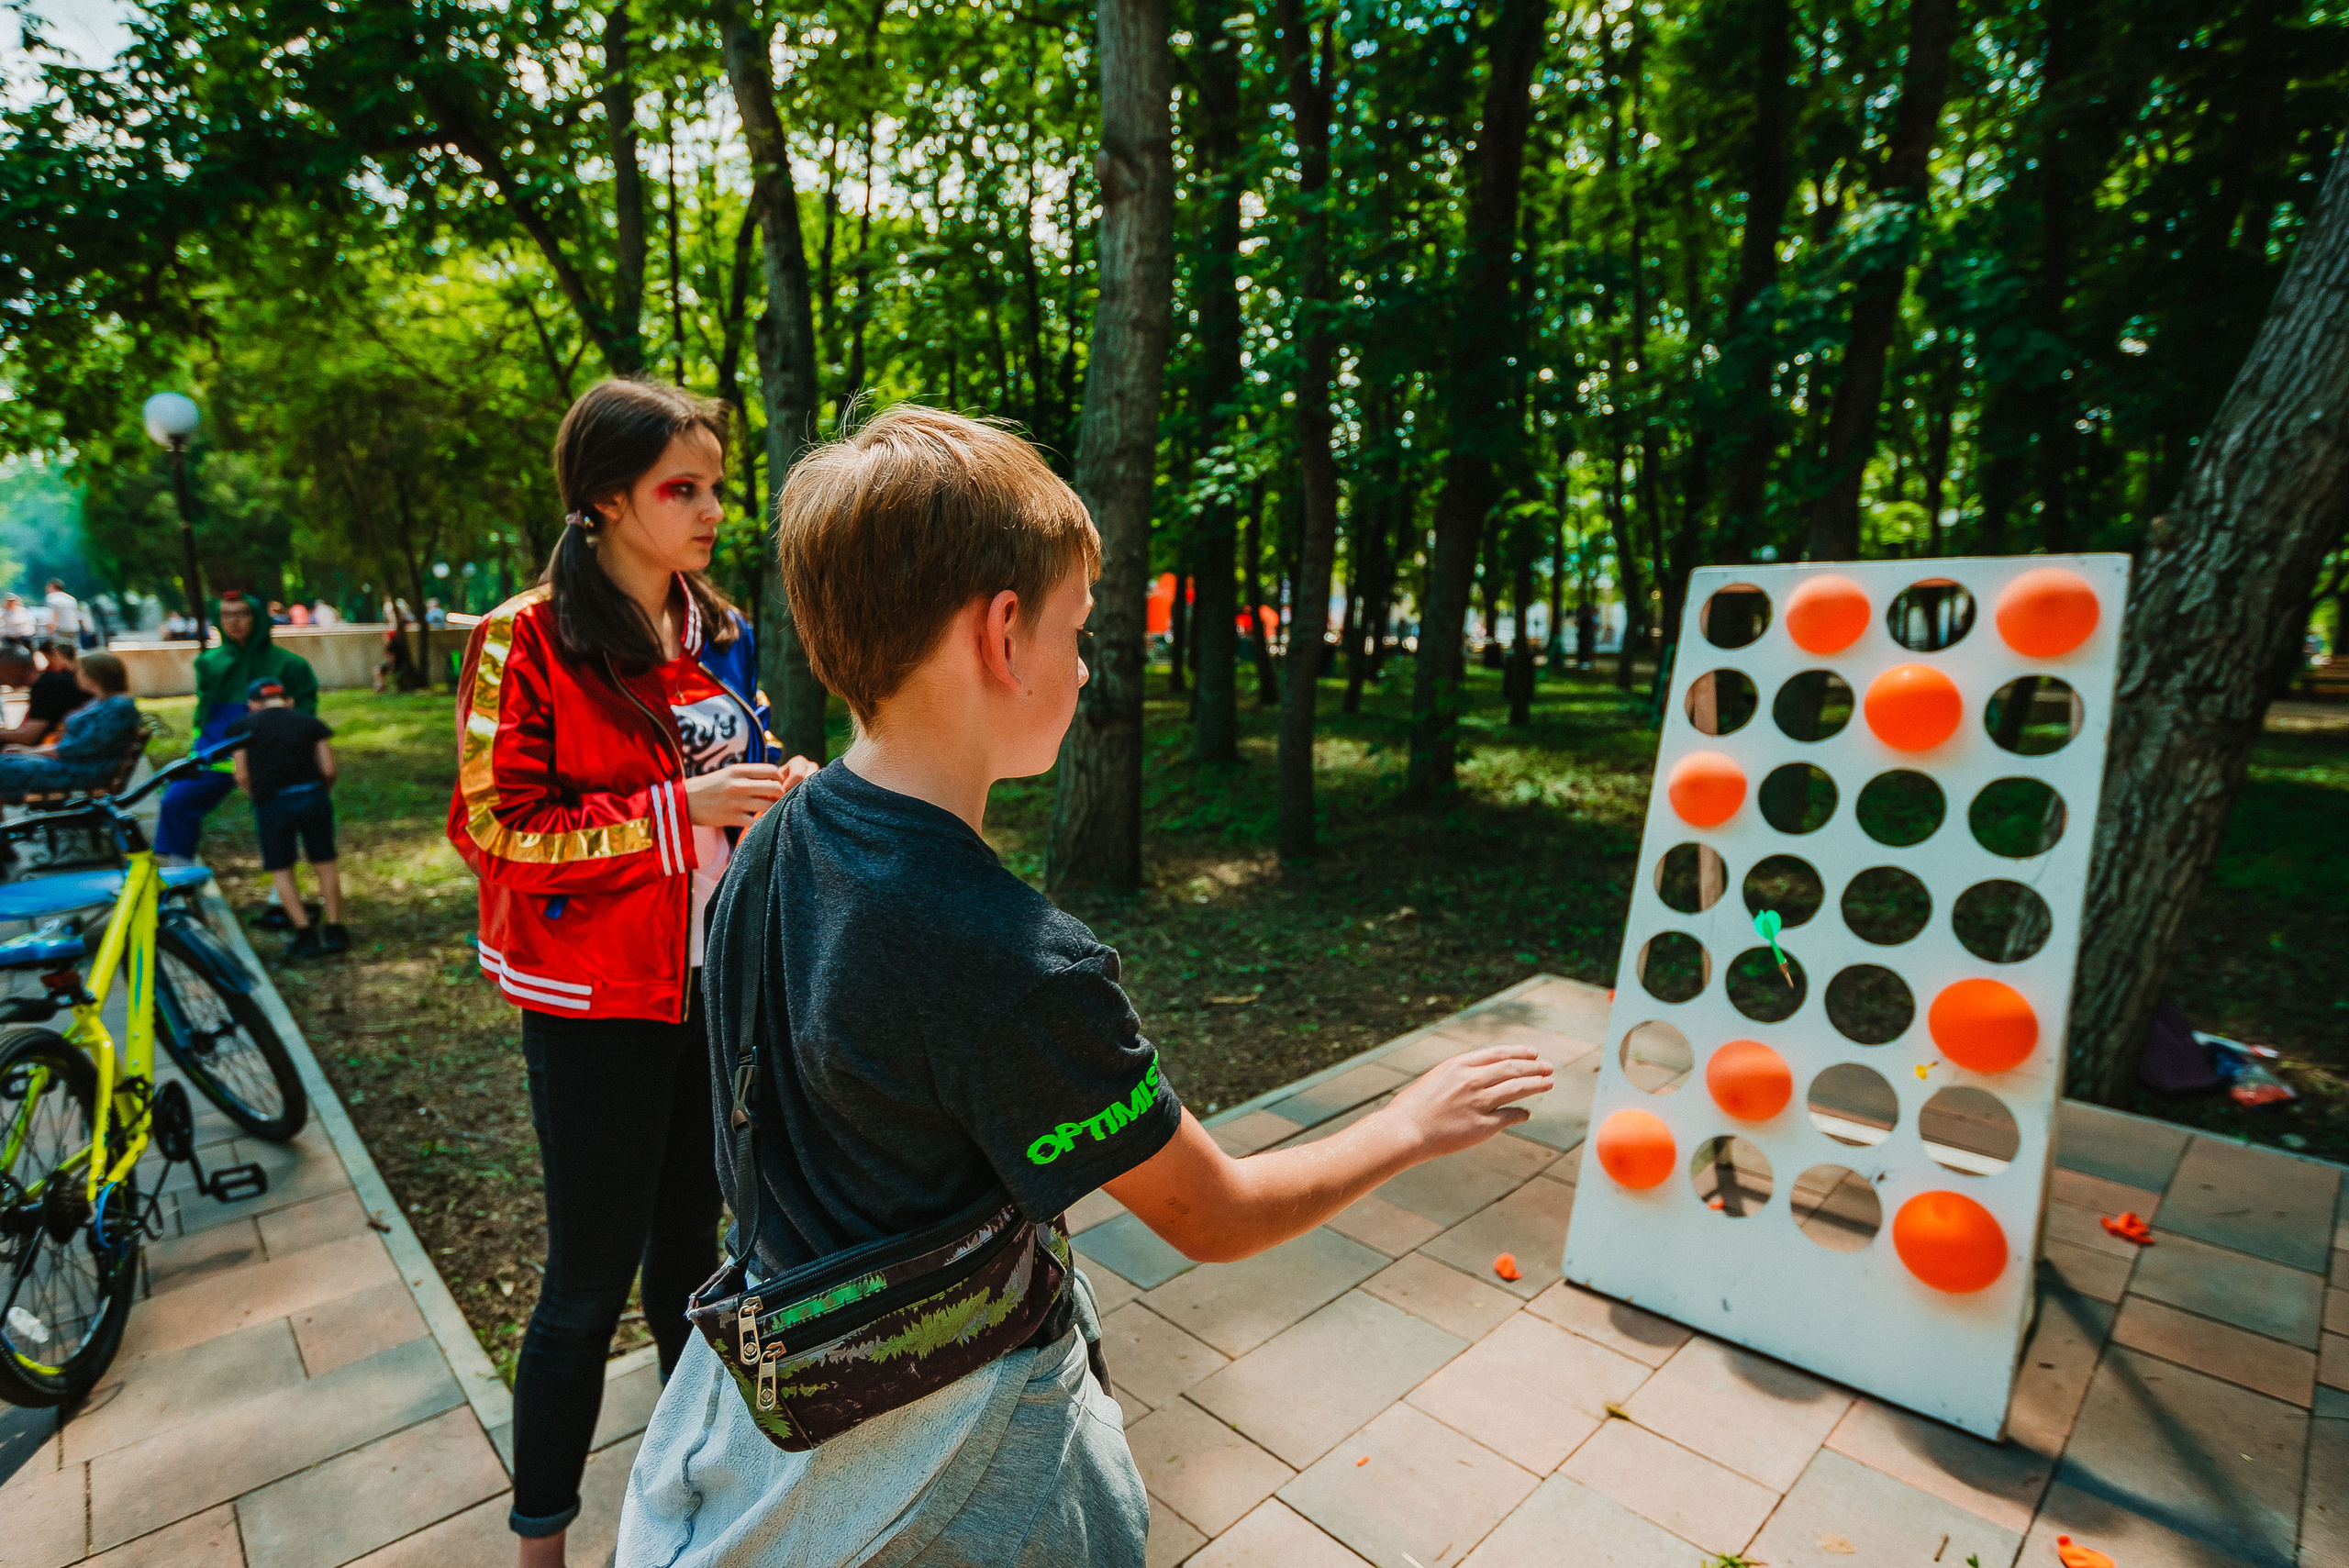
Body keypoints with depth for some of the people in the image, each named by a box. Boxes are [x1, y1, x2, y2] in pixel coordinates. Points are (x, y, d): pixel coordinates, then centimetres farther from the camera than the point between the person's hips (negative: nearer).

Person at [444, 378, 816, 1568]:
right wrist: (676, 810, -23)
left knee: (689, 1236, 20)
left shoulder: (721, 634, 7)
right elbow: (492, 827, -14)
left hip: (716, 983, 6)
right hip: (598, 1001, -5)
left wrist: (782, 792, -5)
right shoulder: (527, 641, -11)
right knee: (593, 1270, 6)